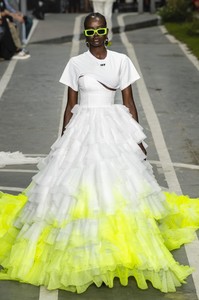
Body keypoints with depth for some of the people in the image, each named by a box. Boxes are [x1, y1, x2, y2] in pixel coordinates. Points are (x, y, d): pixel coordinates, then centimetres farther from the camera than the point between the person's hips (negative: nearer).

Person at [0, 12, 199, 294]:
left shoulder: (121, 61, 3)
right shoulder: (75, 63, 1)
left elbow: (129, 102, 6)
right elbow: (70, 105, 5)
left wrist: (137, 138, 3)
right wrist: (63, 141, 4)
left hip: (115, 129, 1)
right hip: (83, 129, -1)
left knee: (119, 185, -2)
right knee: (79, 188, -4)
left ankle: (123, 249, 13)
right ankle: (82, 255, 8)